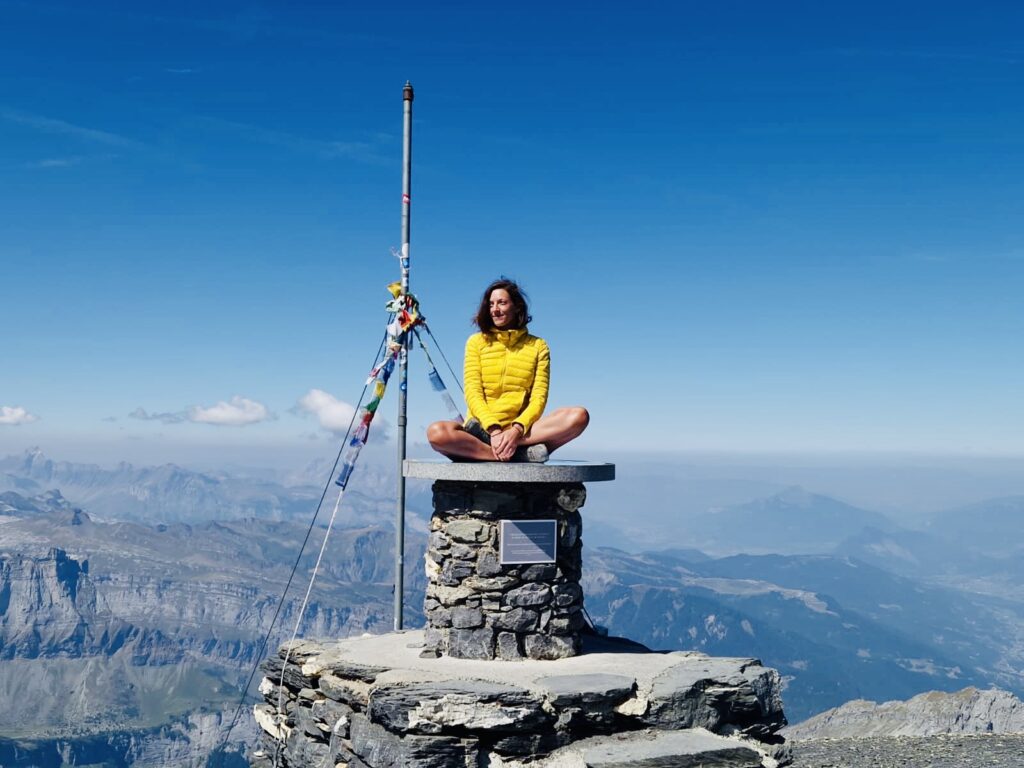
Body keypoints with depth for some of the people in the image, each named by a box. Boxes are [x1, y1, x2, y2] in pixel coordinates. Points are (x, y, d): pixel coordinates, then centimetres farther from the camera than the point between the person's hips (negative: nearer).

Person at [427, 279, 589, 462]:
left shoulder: (537, 346, 12)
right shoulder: (476, 342, 12)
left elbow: (539, 398, 2)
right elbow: (473, 393, 0)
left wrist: (517, 430, -18)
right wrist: (494, 430, -18)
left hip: (521, 431, 0)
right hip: (481, 427, 0)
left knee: (579, 416, -25)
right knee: (436, 432, -33)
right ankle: (519, 454, -32)